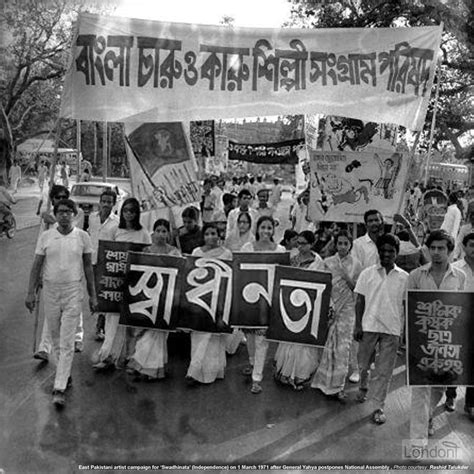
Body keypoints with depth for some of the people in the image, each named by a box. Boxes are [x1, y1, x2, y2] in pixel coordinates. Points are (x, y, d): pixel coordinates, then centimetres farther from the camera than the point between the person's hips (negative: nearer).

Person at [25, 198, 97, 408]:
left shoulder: (82, 236, -3)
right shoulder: (46, 236, 0)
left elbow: (88, 266, 3)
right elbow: (37, 266, 4)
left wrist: (92, 295, 3)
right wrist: (31, 292, -1)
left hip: (73, 291, -2)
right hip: (50, 290, 2)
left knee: (67, 343, -4)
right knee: (56, 340, 14)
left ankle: (59, 389, -1)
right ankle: (64, 373, 34)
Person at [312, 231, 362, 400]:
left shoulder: (356, 265, 2)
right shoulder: (327, 262, 5)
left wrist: (346, 276, -14)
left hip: (347, 309, -1)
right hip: (329, 306, 1)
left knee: (343, 346, -4)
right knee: (328, 344, 5)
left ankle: (337, 386, 4)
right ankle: (325, 380, 21)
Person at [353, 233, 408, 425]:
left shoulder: (404, 277, 2)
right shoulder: (367, 273, 1)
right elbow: (360, 300, 3)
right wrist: (357, 325, -2)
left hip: (392, 329, 0)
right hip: (369, 325, 1)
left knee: (384, 371, 3)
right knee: (363, 364, 13)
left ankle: (379, 407, 15)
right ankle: (363, 387, 43)